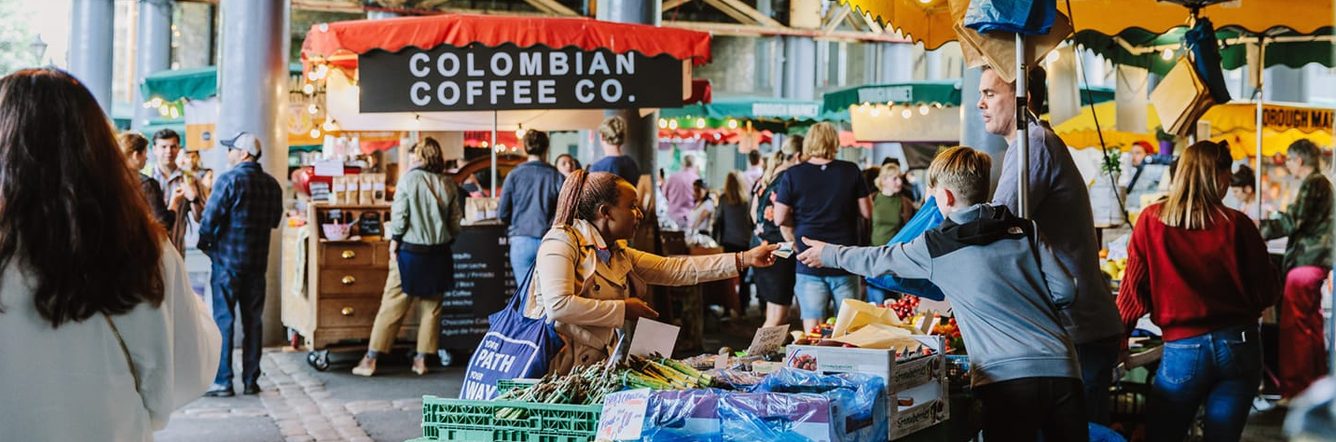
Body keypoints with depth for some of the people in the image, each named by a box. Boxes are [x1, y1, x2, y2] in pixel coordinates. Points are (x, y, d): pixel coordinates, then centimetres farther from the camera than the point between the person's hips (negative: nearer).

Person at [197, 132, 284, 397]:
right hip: (257, 263, 5)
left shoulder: (229, 180, -13)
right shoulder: (272, 184, 5)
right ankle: (251, 380, 13)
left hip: (227, 259, -5)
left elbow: (209, 219, -14)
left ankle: (223, 382, 2)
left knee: (223, 320, 1)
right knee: (253, 321, 10)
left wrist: (204, 244, 2)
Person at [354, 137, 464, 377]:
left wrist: (395, 240, 2)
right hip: (439, 254, 3)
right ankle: (422, 359, 14)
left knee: (392, 306, 1)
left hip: (411, 250, -3)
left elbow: (399, 214, -9)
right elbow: (456, 220, 5)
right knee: (431, 308, 11)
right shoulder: (448, 184, 2)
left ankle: (371, 359, 5)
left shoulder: (409, 178, -8)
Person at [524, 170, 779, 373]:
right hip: (558, 366, -8)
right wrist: (623, 310, -13)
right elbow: (558, 306, -22)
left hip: (595, 364, 8)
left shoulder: (619, 254, 18)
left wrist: (745, 259, 9)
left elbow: (675, 269, 14)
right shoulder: (562, 242, -9)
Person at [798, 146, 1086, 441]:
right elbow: (1065, 290, 7)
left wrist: (828, 254, 39)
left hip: (1005, 376, -3)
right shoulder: (1025, 229, 11)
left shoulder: (935, 246, 5)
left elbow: (878, 260, 22)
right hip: (1061, 367, 4)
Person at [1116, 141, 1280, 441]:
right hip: (1239, 347, 1)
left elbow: (1134, 290, 0)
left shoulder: (1152, 221, -5)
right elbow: (1268, 294, 1)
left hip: (1183, 350, -1)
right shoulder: (1236, 225, -5)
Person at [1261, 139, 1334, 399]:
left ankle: (1292, 390, -12)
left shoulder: (1312, 184, -11)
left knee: (1293, 326, -11)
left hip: (1306, 260, -11)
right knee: (1311, 323, 16)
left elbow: (1293, 221, -19)